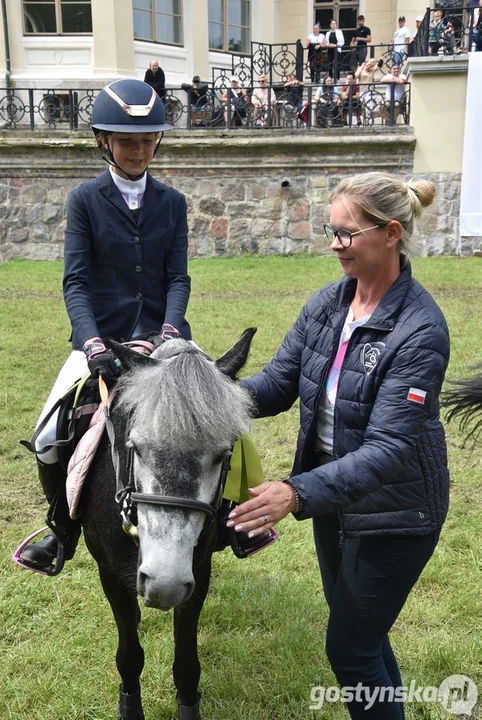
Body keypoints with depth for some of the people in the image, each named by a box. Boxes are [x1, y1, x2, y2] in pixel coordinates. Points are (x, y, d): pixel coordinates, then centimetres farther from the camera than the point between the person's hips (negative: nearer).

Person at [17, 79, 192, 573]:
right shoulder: (84, 200, 0)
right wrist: (92, 342, -24)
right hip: (101, 340, -1)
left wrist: (170, 331, -19)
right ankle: (66, 527, 15)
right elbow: (75, 282, -8)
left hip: (162, 338, 2)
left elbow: (178, 278, 0)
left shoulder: (172, 203, 7)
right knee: (48, 441, -13)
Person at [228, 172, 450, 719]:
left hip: (392, 514, -7)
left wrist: (297, 493, -41)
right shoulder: (327, 304, -4)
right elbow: (278, 383, -2)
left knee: (349, 650, 6)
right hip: (335, 496, 7)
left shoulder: (419, 330, -25)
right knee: (360, 632, 25)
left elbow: (387, 448, -30)